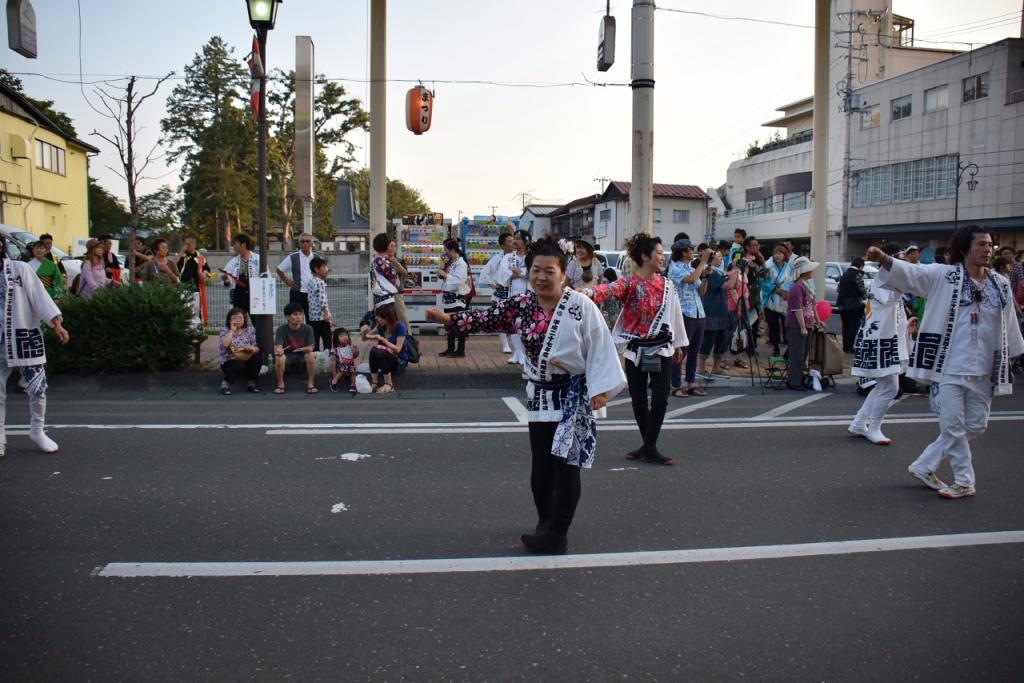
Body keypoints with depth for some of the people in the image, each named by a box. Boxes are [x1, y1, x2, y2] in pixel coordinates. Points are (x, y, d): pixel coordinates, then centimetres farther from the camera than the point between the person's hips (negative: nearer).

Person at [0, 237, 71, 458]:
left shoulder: (20, 269, -3)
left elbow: (39, 296, -7)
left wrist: (57, 324, -14)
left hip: (25, 338, -1)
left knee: (37, 388, 3)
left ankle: (37, 431, 22)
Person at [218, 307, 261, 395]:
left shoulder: (250, 331, 8)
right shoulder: (225, 331, -2)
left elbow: (256, 348, 3)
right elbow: (225, 344, -24)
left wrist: (252, 349, -20)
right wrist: (232, 330, -16)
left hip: (246, 360, 4)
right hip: (230, 362, -4)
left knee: (257, 358, -27)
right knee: (239, 365, -38)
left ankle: (251, 383, -8)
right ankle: (226, 383, -11)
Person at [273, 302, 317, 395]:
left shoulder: (308, 329, -8)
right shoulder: (281, 329, -9)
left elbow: (310, 348, -10)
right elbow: (278, 347, -19)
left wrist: (307, 349, -32)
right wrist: (278, 350, -42)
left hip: (303, 359, 0)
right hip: (287, 357, 0)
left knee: (311, 355, -31)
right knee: (279, 357, -32)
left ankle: (310, 384, -17)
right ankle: (280, 385, -13)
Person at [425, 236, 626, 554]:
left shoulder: (580, 306, -12)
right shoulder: (521, 305, 2)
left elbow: (600, 347, -12)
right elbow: (487, 318, 2)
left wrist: (600, 388, -16)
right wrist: (449, 318, -5)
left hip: (573, 395, -5)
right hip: (540, 395, 5)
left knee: (565, 464, -2)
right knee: (540, 464, 11)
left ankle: (556, 534, 7)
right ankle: (547, 524, 29)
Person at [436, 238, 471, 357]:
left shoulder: (461, 263, -15)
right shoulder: (450, 262, 12)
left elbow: (458, 281, -24)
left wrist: (445, 275, -18)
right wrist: (441, 273, 2)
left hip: (458, 298, -10)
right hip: (449, 297, 10)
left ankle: (460, 350, 2)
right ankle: (451, 348, 24)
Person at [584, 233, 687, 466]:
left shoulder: (666, 285, 3)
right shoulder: (629, 284, -10)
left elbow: (675, 313, 12)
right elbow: (609, 289, -30)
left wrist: (678, 344, 16)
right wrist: (588, 292, -51)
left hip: (661, 348, 3)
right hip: (635, 350, -2)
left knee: (660, 399, -6)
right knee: (638, 400, 6)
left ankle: (650, 448, 2)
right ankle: (649, 447, 22)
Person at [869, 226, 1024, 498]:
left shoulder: (1000, 284, 9)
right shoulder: (943, 275, -3)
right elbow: (909, 272, -17)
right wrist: (883, 258, -35)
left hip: (982, 370, 5)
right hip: (949, 365, -5)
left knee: (976, 425, 8)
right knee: (953, 425, -3)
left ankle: (924, 466, 21)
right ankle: (964, 481, 14)